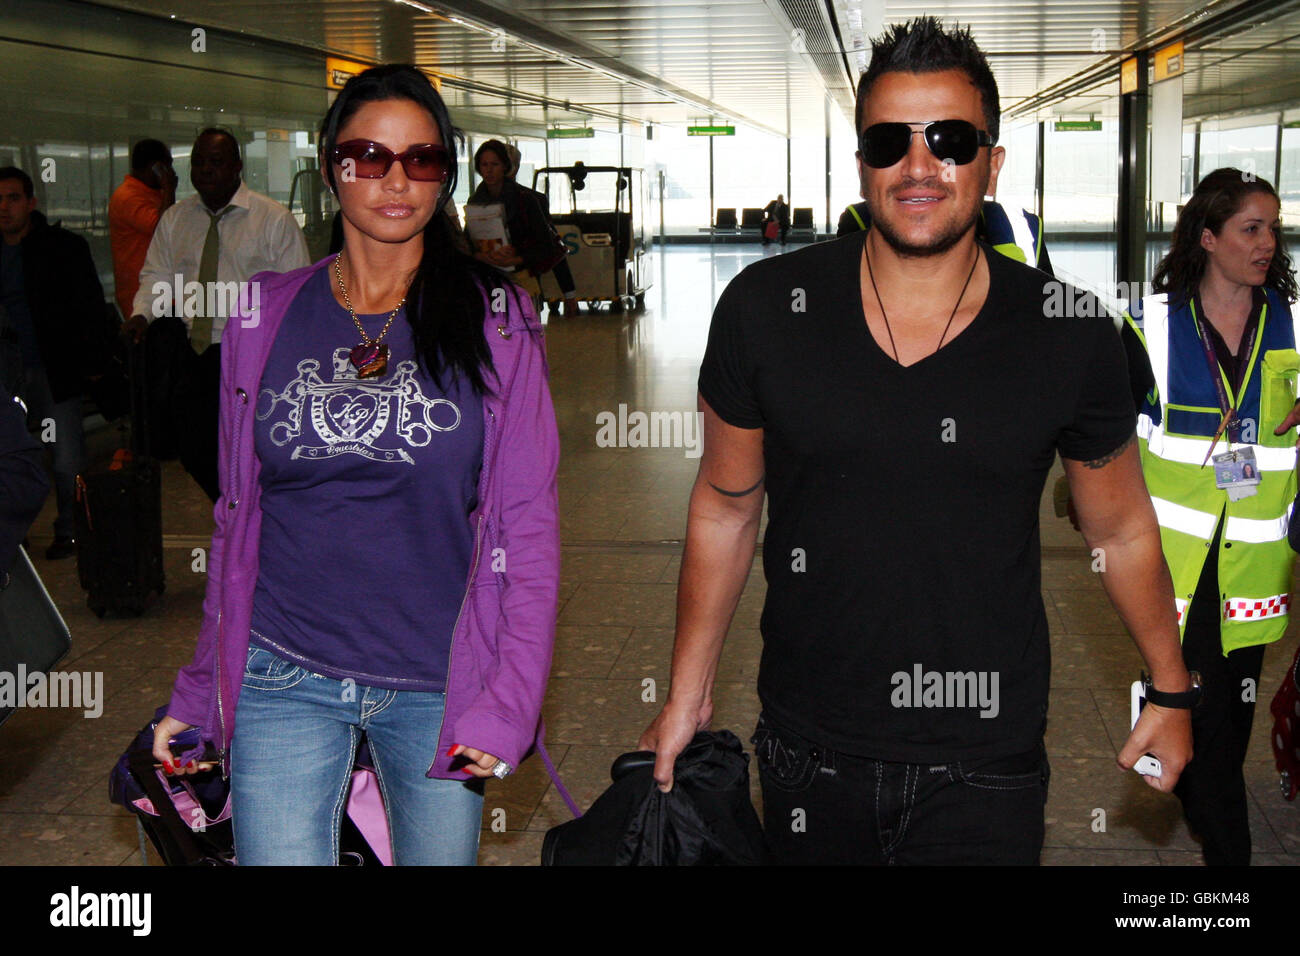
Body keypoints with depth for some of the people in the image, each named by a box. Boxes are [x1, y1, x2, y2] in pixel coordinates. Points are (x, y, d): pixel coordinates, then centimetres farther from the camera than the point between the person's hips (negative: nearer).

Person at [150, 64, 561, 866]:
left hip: (441, 684, -1)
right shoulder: (265, 316, 4)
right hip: (284, 679, 1)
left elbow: (529, 520, -2)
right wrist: (200, 690, 10)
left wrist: (510, 698, -9)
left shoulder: (495, 320, -2)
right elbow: (237, 514, 11)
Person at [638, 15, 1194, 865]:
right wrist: (688, 695, 8)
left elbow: (1123, 531, 7)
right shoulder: (765, 310, -7)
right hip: (809, 751, 1)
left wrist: (1172, 690, 12)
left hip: (986, 763, -1)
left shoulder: (1070, 338, -8)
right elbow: (724, 510, 4)